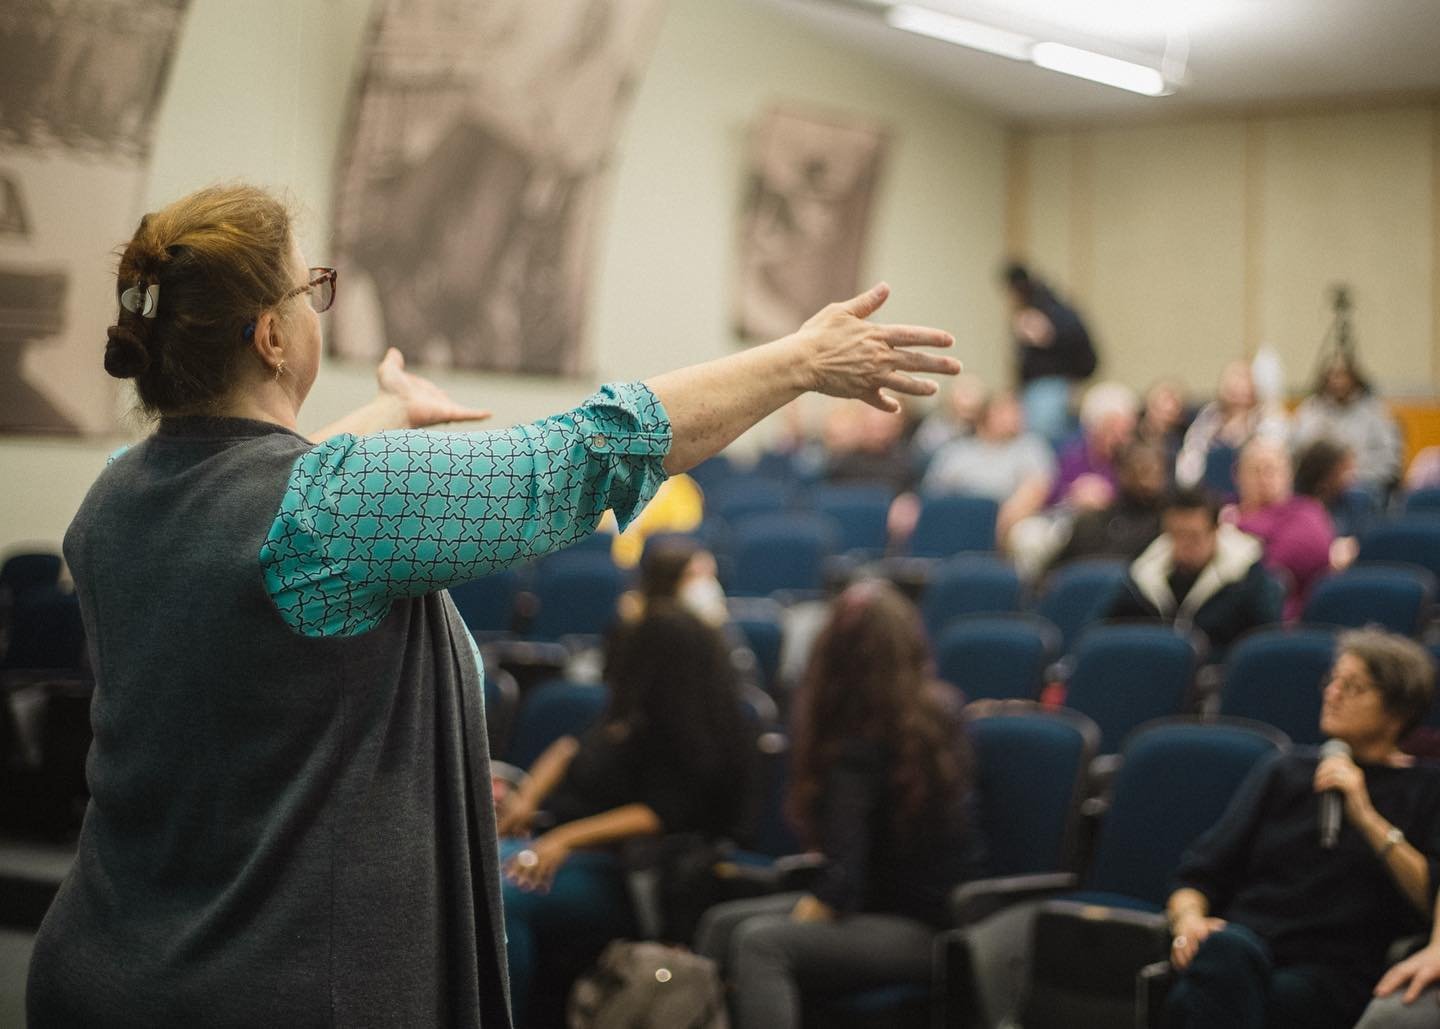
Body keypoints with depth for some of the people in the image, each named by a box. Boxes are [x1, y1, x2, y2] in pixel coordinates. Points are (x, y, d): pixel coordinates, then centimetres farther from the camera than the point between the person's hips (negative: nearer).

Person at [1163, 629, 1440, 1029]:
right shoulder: (1284, 774, 22)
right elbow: (1200, 872, 16)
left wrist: (1367, 816, -9)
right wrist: (1188, 918, -7)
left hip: (1335, 972, -3)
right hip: (1244, 939, 4)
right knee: (1225, 948, -37)